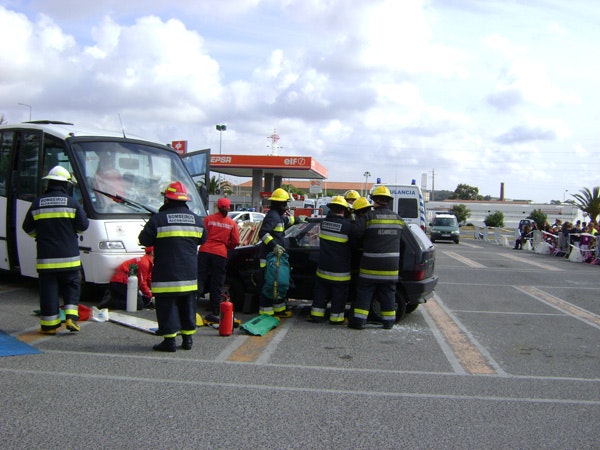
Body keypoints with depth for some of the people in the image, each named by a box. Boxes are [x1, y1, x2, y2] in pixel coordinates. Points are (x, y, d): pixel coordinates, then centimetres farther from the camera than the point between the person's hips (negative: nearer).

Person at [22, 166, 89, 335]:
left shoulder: (38, 203, 3)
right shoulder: (72, 202, -4)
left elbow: (28, 228, 10)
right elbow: (83, 225, -3)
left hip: (46, 257, 1)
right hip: (68, 257, -1)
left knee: (48, 290, 5)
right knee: (71, 287, 12)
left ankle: (49, 324, 7)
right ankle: (71, 317, 0)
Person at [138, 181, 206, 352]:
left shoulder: (158, 219, -10)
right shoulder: (197, 220, 5)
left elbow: (144, 240, -4)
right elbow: (202, 240, 17)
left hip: (166, 274, -5)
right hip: (189, 274, 5)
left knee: (167, 306, 1)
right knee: (188, 306, 14)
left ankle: (169, 340, 1)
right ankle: (187, 338, 18)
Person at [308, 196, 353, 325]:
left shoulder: (324, 222, -1)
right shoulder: (347, 225, -17)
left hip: (323, 268, 5)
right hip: (340, 270, -5)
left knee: (321, 292, 17)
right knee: (339, 294, 8)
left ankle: (317, 314, 22)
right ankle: (336, 317, 13)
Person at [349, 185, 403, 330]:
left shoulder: (368, 216, -10)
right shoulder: (398, 218, 7)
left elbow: (355, 233, -18)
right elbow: (399, 237, 10)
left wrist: (364, 241, 2)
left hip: (371, 264, -4)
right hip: (391, 264, 4)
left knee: (364, 293, 4)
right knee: (388, 294, 13)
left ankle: (359, 321, 3)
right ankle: (389, 322, 16)